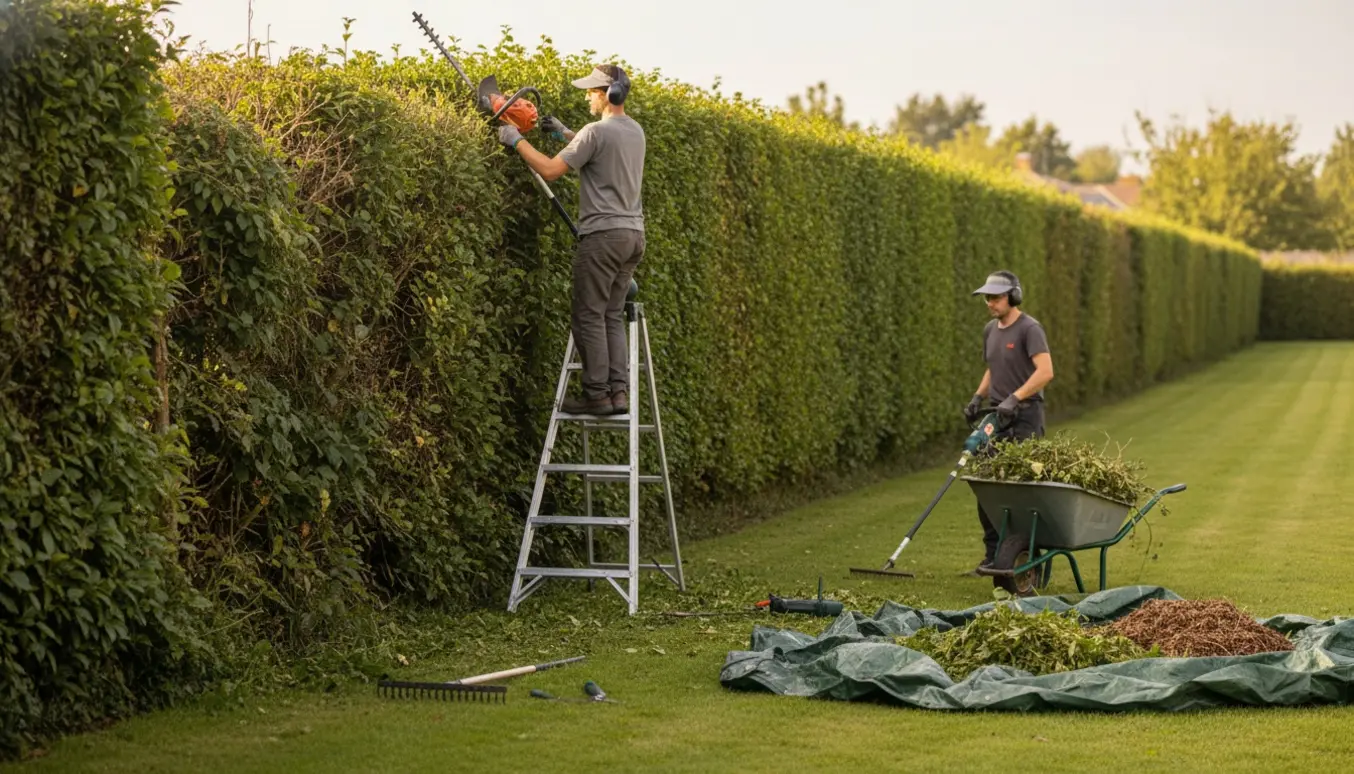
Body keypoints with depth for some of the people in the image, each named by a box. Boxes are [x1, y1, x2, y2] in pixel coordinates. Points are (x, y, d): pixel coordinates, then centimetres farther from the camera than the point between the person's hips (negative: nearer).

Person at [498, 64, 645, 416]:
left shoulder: (597, 132, -13)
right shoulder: (635, 131, 13)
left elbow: (550, 170, -14)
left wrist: (516, 141, -3)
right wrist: (565, 133, 30)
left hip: (604, 235, -8)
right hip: (633, 233, 8)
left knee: (589, 316, -2)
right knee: (612, 316, 12)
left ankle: (597, 394, -4)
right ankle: (619, 392, 6)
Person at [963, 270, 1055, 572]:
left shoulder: (1029, 329, -11)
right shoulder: (990, 330, 14)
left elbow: (1045, 371, -22)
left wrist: (1014, 398, -27)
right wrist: (977, 398, 12)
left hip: (1024, 416, -8)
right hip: (997, 417, 8)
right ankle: (993, 553, 13)